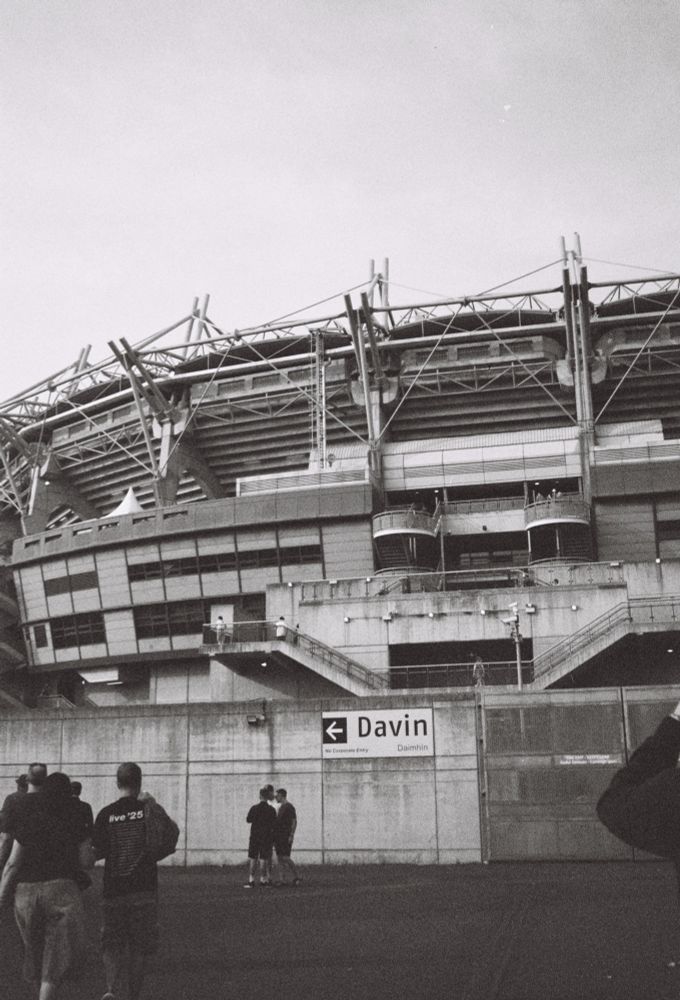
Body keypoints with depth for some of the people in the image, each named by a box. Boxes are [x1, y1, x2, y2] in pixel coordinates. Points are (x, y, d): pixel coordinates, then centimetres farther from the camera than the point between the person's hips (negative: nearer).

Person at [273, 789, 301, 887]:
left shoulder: (289, 807, -9)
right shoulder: (280, 807, 18)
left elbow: (294, 822, -13)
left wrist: (291, 836, -19)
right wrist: (275, 836, 18)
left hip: (286, 837, -9)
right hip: (278, 837, 9)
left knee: (285, 857, -12)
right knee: (279, 858, 5)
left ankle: (296, 877, -3)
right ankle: (282, 880, 6)